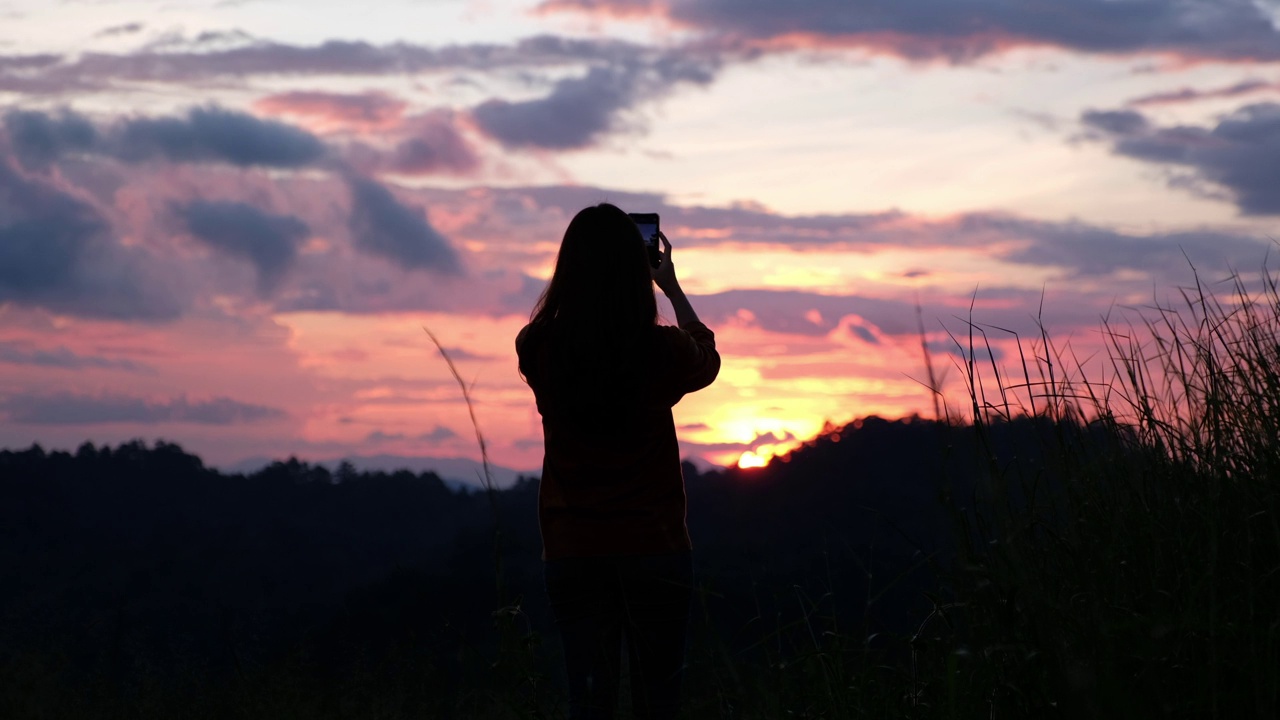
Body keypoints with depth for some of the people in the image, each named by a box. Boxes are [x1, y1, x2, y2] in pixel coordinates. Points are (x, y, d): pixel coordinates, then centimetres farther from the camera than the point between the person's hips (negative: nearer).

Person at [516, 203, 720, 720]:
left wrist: (582, 267, 23)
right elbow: (707, 355, 14)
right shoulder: (661, 352, -12)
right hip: (654, 547, -2)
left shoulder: (539, 351, -7)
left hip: (572, 553, 2)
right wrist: (672, 286, 25)